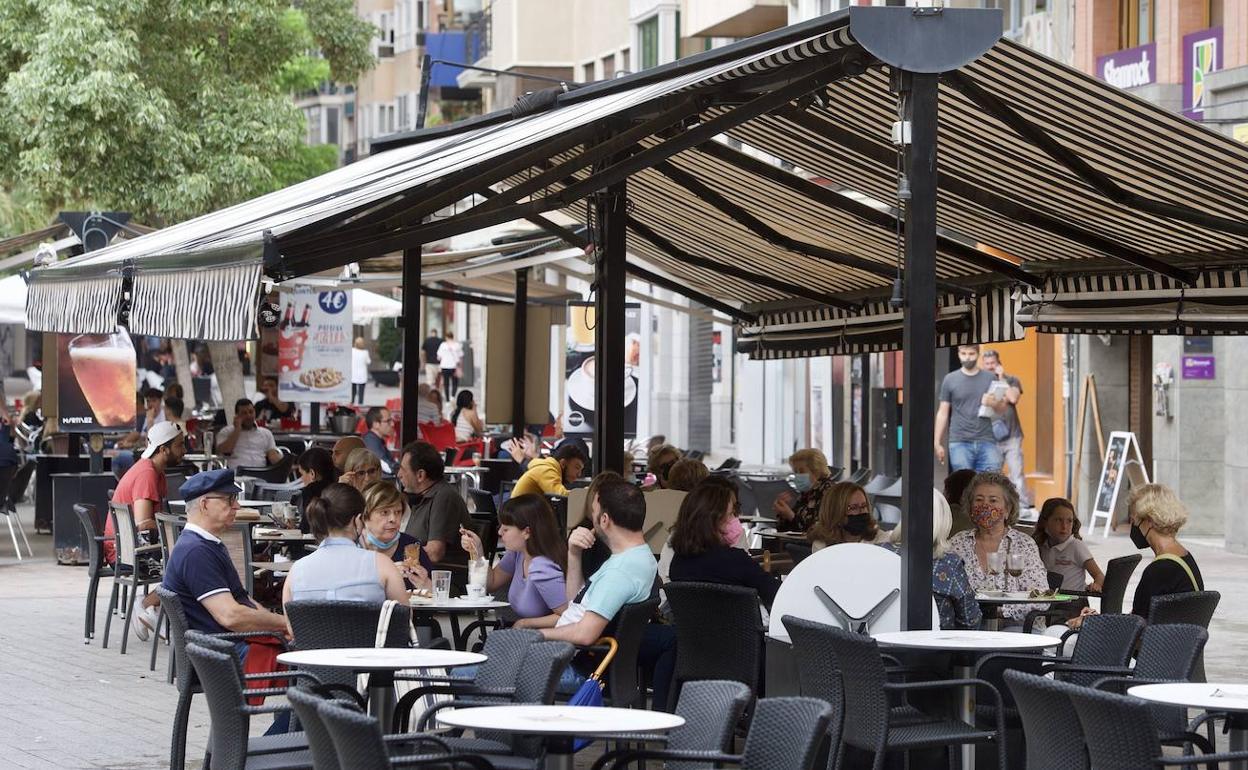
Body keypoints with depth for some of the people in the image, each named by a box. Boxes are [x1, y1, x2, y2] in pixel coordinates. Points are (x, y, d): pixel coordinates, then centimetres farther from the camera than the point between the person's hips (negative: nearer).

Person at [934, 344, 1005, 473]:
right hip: (960, 443, -1)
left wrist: (994, 403, -10)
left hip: (987, 442, 1)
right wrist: (938, 443, 4)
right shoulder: (950, 379, 6)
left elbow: (1002, 409, 14)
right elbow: (943, 413, 8)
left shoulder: (990, 379, 9)